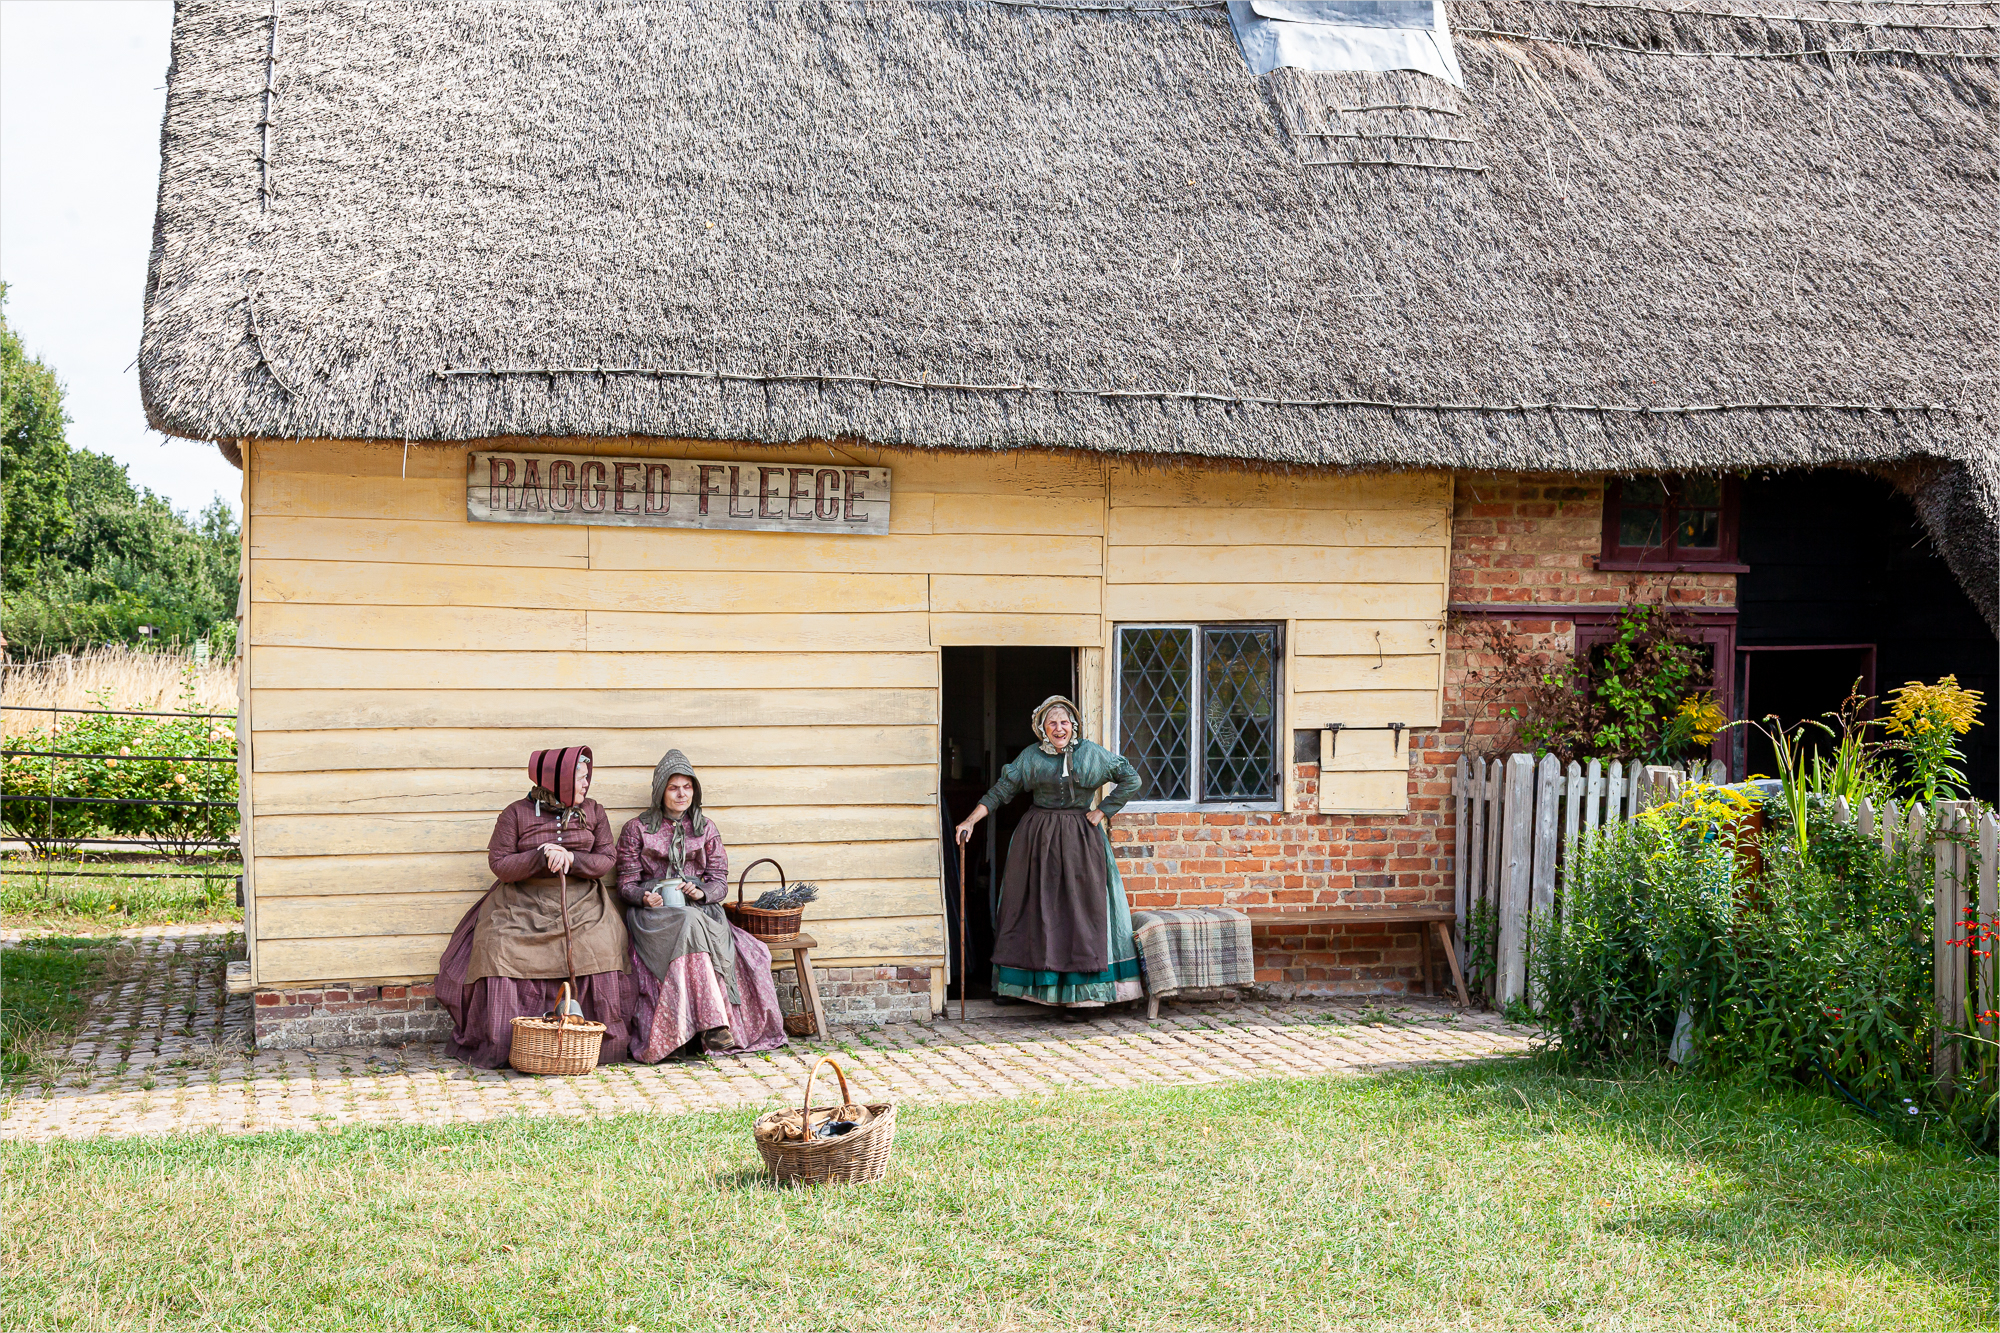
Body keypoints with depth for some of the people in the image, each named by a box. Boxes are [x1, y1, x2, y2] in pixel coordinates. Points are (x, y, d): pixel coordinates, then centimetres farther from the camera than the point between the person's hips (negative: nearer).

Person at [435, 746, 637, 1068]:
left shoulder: (593, 813, 9)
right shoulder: (516, 814, 0)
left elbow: (605, 860, 4)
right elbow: (499, 865, -6)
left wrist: (571, 859, -14)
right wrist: (543, 857, -18)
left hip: (580, 901, 1)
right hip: (523, 905, -1)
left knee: (601, 947, -24)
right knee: (499, 948, -23)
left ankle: (604, 1040, -13)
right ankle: (499, 1046, -11)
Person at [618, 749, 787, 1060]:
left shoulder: (706, 829, 16)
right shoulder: (636, 829, 11)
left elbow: (719, 881, 10)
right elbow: (627, 883, 7)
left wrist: (701, 892, -14)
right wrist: (645, 897, -16)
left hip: (700, 907, 2)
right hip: (652, 911, -2)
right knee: (690, 926, -36)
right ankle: (715, 1022, -43)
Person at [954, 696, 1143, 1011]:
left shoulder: (1092, 754, 2)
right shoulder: (1031, 757, 2)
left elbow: (1131, 779, 6)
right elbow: (1001, 791, 2)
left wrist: (1101, 811, 0)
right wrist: (970, 821, -7)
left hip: (1080, 840, 0)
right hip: (1038, 839, 1)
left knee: (1081, 906, -1)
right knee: (1036, 906, 2)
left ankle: (1084, 989, 3)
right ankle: (1036, 982, 10)